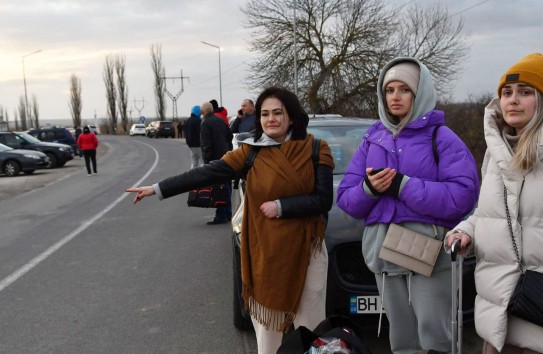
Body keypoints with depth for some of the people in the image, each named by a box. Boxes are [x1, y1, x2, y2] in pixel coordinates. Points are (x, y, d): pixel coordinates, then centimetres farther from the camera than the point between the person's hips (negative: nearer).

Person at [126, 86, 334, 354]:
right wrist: (157, 189, -8)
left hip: (307, 250, 0)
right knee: (267, 322, 11)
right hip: (265, 250, 0)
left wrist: (280, 206, -16)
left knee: (310, 323, 10)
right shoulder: (250, 151, -3)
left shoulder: (316, 150, -4)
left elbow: (324, 200, -8)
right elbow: (206, 174, -6)